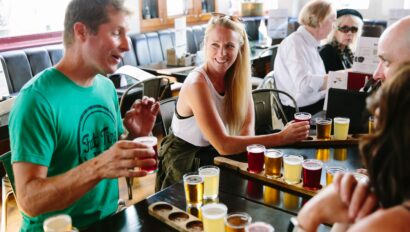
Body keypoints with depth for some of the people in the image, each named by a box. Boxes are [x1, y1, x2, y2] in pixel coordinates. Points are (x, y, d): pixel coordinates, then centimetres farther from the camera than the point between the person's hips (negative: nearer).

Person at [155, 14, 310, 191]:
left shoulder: (237, 76, -5)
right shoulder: (197, 84, -26)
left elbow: (248, 124, -9)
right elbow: (223, 145, -32)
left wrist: (245, 145, -31)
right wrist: (281, 138, -35)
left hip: (216, 156, 6)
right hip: (185, 162, -6)